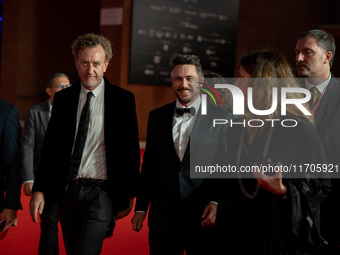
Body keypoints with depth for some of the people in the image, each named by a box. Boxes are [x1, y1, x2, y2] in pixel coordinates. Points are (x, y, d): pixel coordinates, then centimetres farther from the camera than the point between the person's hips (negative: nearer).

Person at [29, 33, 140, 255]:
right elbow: (50, 146, 8)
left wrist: (129, 195, 0)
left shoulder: (123, 100, -3)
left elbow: (131, 151, 0)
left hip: (102, 192, -3)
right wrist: (39, 190, 1)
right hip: (68, 191, 4)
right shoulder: (63, 99, 5)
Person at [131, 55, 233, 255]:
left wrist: (217, 203, -11)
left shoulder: (222, 117, -1)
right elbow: (149, 165, 12)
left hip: (204, 219, -2)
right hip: (163, 218, 3)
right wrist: (141, 208, 11)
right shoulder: (157, 117, 9)